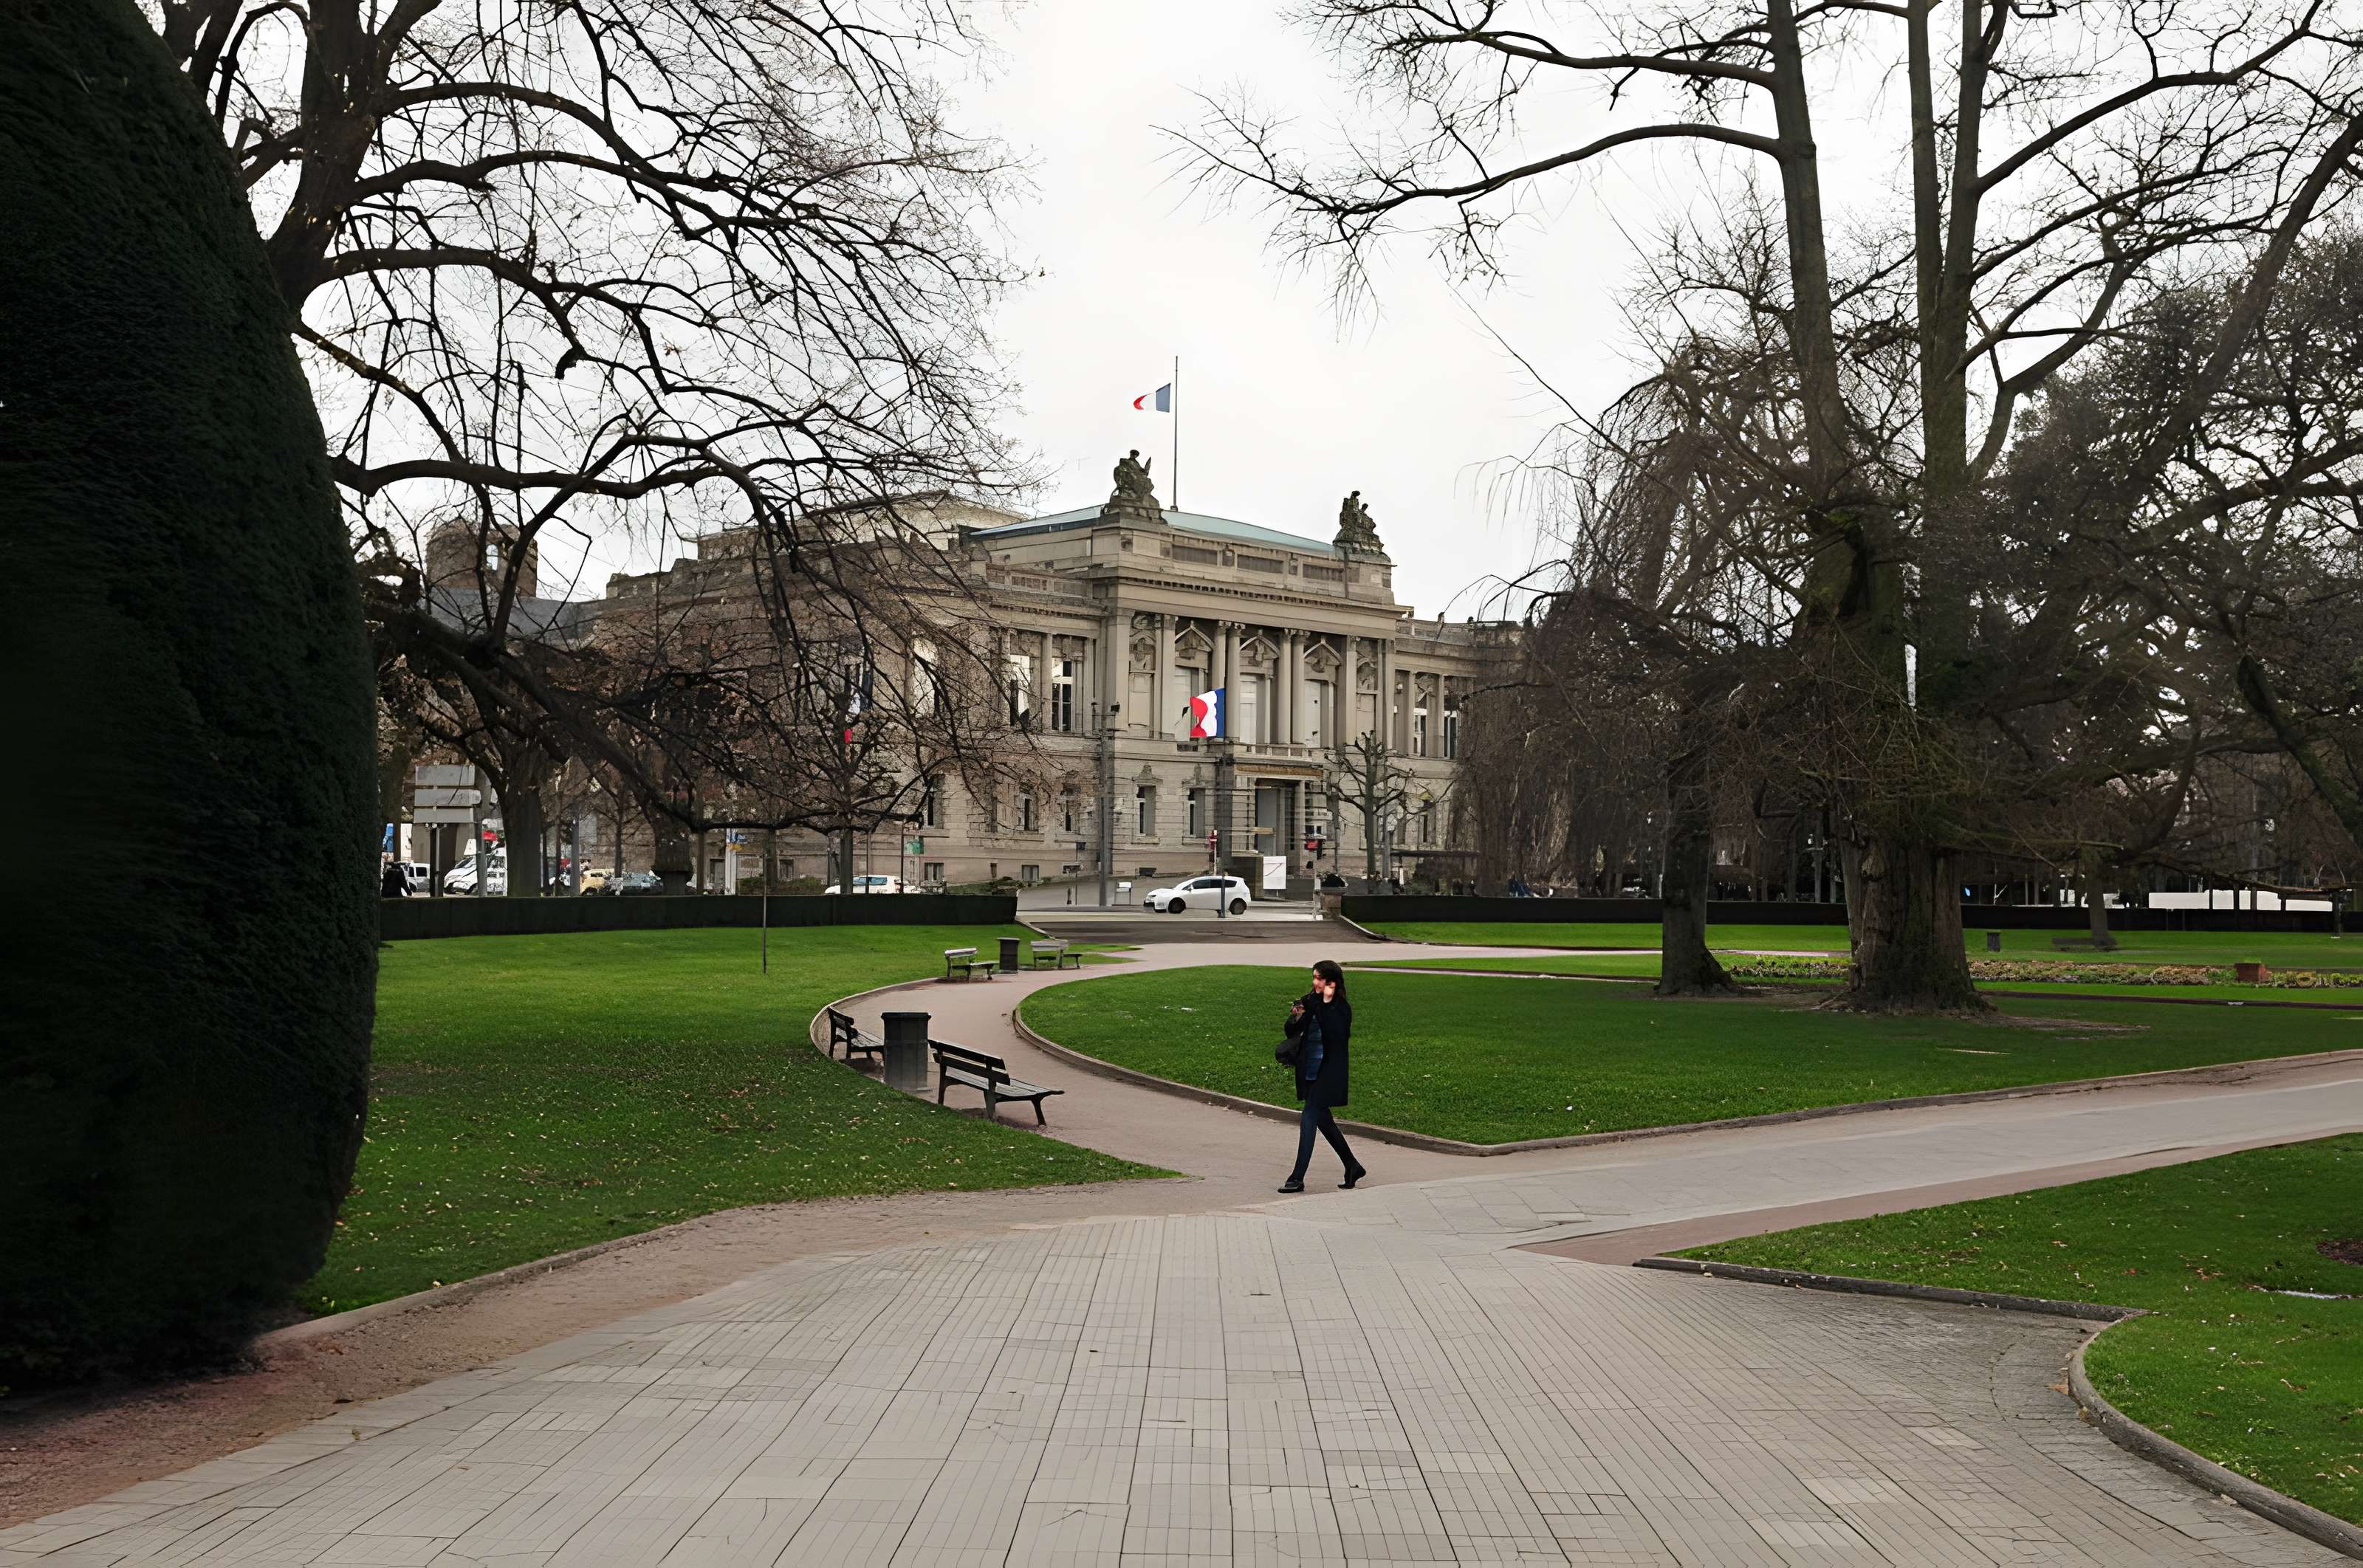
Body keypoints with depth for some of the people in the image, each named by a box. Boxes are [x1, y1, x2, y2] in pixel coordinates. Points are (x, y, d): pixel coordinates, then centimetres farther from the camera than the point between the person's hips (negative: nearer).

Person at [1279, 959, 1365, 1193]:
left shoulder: (1341, 1008, -10)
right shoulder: (1310, 1002, 7)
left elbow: (1334, 1033, -26)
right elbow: (1292, 1032, 10)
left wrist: (1327, 1003, -24)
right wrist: (1295, 1018, -11)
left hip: (1327, 1074, -7)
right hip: (1309, 1071, 7)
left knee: (1308, 1120, -9)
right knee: (1323, 1120, 14)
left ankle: (1297, 1178, -5)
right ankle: (1352, 1167, 29)